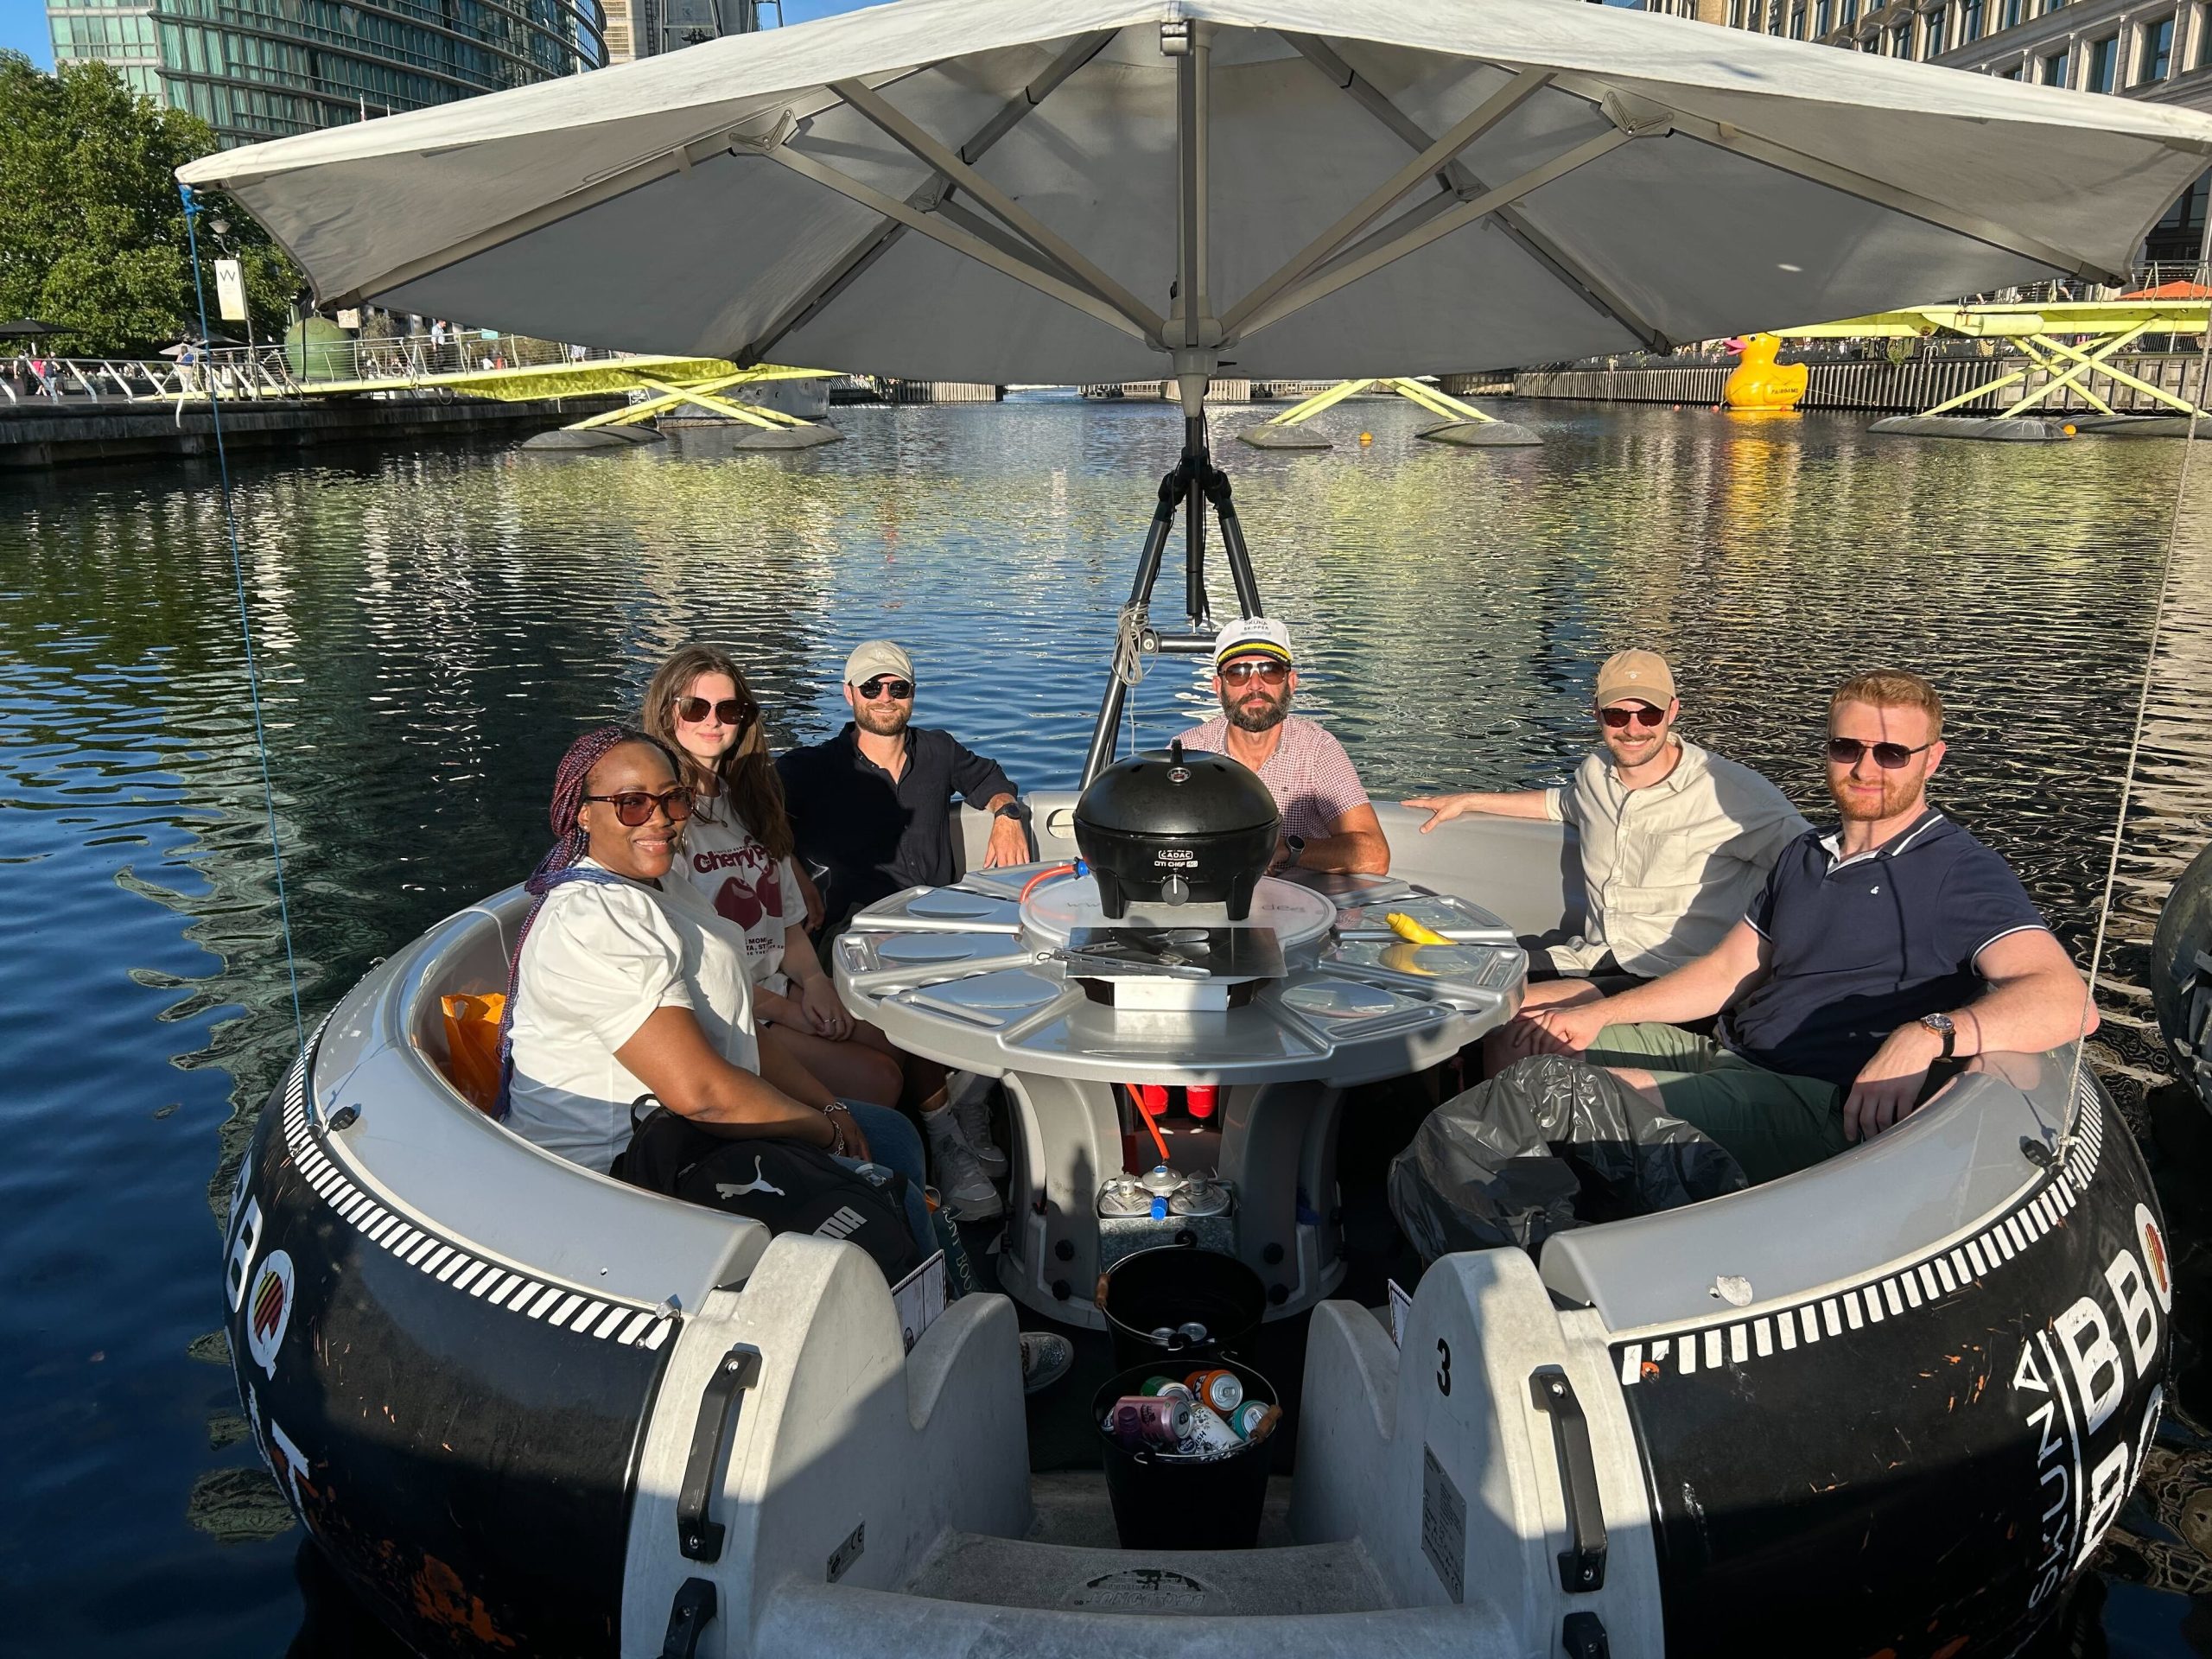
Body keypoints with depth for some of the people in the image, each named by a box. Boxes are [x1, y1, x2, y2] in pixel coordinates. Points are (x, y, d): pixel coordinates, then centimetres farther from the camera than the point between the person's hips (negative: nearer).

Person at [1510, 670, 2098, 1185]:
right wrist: (1598, 1013, 9)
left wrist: (1929, 1034, -40)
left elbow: (2070, 1001, -22)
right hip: (1724, 1054, 8)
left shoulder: (1961, 871, -8)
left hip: (1817, 1102, -8)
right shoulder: (1804, 855, 18)